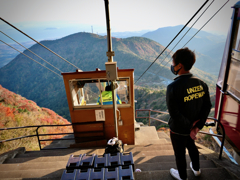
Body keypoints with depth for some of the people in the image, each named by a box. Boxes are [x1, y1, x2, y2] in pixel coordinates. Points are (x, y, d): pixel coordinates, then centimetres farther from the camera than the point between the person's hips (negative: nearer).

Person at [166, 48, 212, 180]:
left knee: (180, 153, 20)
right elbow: (207, 106, -5)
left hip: (178, 130, -6)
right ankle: (196, 169, 58)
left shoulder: (173, 87, -30)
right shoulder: (201, 84, -10)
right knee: (192, 146, 33)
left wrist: (189, 126, -14)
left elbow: (174, 114, -29)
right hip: (193, 127, 6)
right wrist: (198, 126, -5)